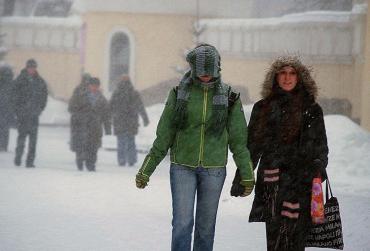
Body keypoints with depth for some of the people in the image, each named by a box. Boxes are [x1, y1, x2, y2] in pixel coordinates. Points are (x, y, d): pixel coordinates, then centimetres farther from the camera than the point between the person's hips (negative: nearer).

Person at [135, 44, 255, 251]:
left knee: (206, 225, 6)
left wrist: (247, 175, 7)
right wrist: (146, 170, 6)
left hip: (214, 169, 1)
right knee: (182, 223, -10)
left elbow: (238, 139, 7)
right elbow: (164, 135, 6)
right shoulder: (179, 94, 0)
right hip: (182, 166, -1)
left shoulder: (229, 97, 1)